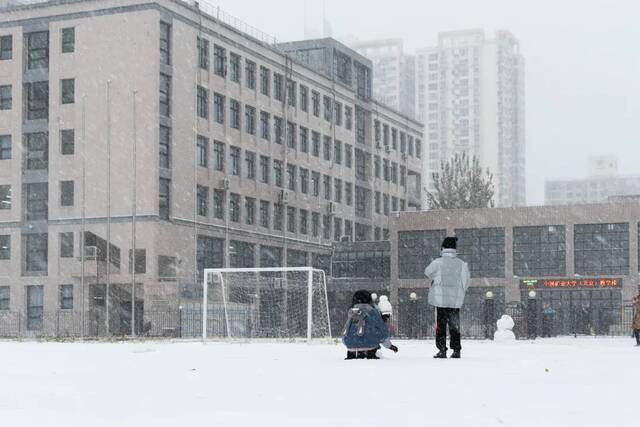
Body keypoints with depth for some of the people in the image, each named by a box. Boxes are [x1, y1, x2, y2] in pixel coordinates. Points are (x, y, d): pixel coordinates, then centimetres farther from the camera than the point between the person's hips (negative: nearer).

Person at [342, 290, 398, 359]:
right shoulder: (373, 312, 6)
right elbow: (383, 331, 12)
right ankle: (370, 354, 10)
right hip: (366, 342, -4)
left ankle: (351, 354, 19)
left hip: (350, 344, 4)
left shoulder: (350, 312, 18)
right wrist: (389, 345, 28)